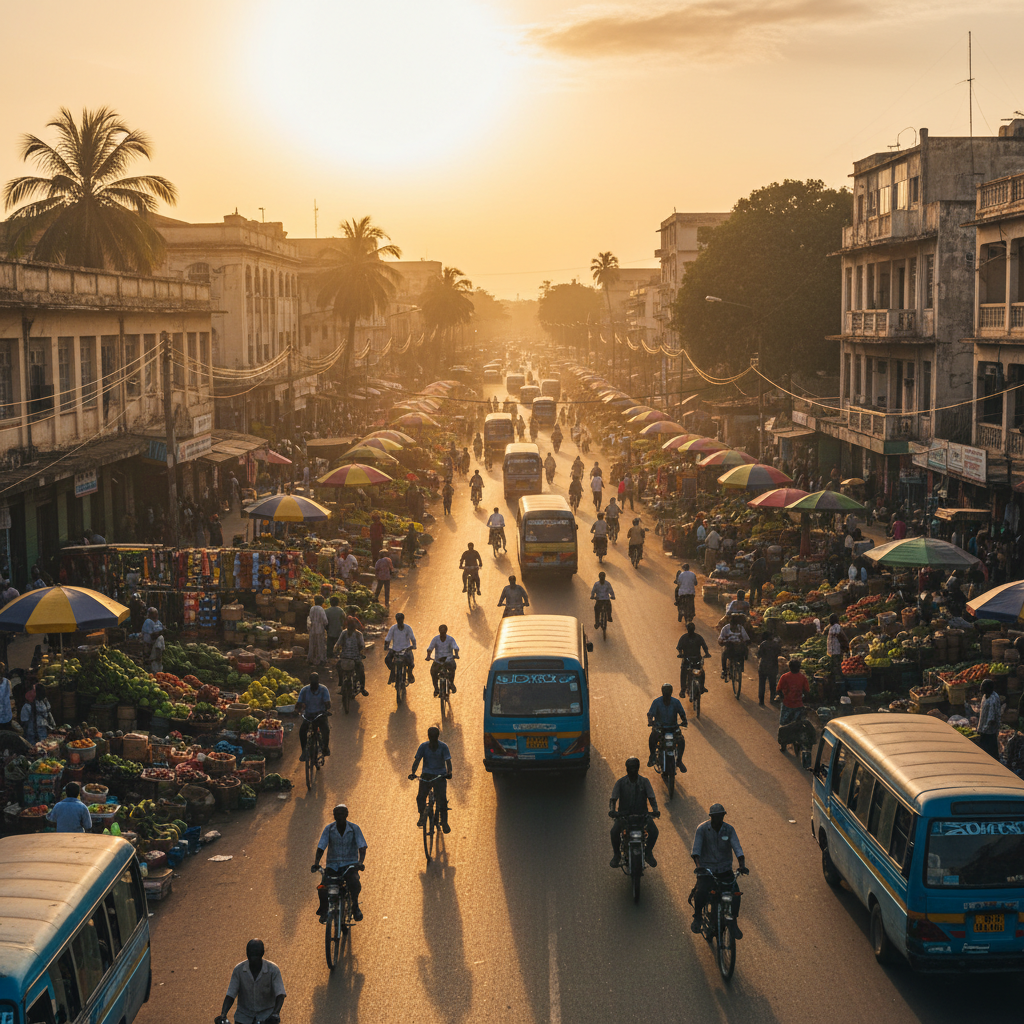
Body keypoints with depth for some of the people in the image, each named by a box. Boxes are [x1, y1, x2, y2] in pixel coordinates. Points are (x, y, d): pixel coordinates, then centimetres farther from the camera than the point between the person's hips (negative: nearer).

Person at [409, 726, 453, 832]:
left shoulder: (443, 747, -7)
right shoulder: (423, 746, -3)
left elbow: (448, 761, -15)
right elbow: (417, 760, -11)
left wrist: (449, 772, -36)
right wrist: (413, 773, -29)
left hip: (440, 776, -1)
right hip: (426, 775, 1)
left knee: (442, 799, -15)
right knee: (420, 797, -14)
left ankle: (444, 822, -2)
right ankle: (422, 815, 15)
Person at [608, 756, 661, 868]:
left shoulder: (644, 781, 2)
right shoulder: (620, 782, 0)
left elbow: (651, 797, -6)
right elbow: (613, 798, -8)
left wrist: (655, 810, -26)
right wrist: (612, 810, -29)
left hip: (642, 813, 1)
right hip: (624, 813, -1)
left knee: (654, 831, -24)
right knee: (614, 831, -28)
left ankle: (648, 853, 4)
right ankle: (616, 854, 0)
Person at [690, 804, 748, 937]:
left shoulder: (729, 830, -1)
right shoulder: (702, 829, -8)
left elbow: (737, 847, -10)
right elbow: (696, 848, -17)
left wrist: (742, 865, -26)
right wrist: (698, 865, -34)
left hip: (725, 869, 2)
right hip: (706, 869, -2)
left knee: (735, 894, -16)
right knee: (700, 894, -24)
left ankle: (733, 923, 3)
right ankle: (697, 917, 3)